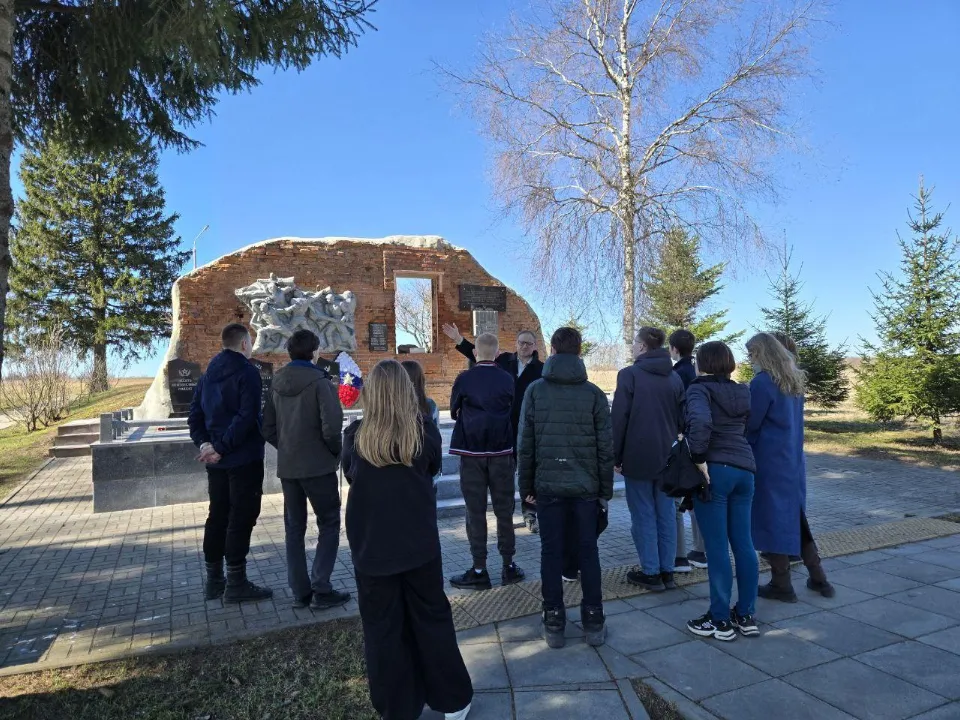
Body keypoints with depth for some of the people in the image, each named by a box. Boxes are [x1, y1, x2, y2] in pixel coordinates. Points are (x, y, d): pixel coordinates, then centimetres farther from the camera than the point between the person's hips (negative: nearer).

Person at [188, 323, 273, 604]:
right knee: (241, 518, -1)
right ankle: (236, 583, 3)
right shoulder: (247, 372, -12)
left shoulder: (209, 373, 12)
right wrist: (221, 448, -17)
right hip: (244, 459, -7)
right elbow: (247, 416, -22)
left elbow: (195, 414, 9)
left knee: (217, 515, 13)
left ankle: (214, 579, 21)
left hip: (216, 461, 8)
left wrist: (204, 443, 0)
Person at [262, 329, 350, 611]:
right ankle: (321, 590, 5)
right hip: (318, 466, -5)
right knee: (329, 525, 8)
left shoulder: (276, 383, 3)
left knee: (294, 528, 14)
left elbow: (268, 428, 7)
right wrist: (336, 451, -2)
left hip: (287, 467, 5)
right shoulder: (318, 381, -14)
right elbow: (331, 426, -19)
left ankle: (300, 592, 18)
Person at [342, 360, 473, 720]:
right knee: (433, 619, 16)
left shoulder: (355, 435, -11)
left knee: (383, 629, 13)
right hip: (419, 542, 1)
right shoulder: (425, 430, -10)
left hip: (371, 546, -1)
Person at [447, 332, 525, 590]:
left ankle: (479, 570, 6)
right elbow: (513, 411, 8)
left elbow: (454, 411, 5)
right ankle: (509, 565, 16)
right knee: (504, 509, 10)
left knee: (475, 511, 4)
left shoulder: (464, 379, -7)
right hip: (501, 452, 2)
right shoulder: (507, 379, -3)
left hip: (471, 452, -1)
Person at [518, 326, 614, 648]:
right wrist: (605, 489, 8)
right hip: (585, 486, 1)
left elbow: (525, 444, -2)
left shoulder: (535, 390, -3)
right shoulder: (594, 393, -2)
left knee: (551, 552, 8)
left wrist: (526, 486, 7)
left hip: (547, 485, 0)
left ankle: (554, 624, 16)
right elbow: (606, 446, -2)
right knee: (588, 551, 11)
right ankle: (594, 623, 19)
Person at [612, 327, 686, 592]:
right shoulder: (675, 377, 8)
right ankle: (667, 571, 16)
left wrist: (616, 456, -4)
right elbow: (682, 418, 10)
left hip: (638, 456, -5)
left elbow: (619, 419, -12)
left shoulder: (629, 374, -10)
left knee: (643, 515, 3)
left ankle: (651, 573, 8)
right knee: (666, 514, 10)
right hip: (666, 456, 5)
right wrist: (671, 446, 18)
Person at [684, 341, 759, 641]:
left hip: (715, 470, -7)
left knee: (717, 547, 0)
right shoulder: (741, 392, 13)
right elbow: (746, 427, 14)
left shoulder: (699, 389, -9)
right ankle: (747, 616, 21)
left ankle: (720, 621, 9)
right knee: (743, 543, 12)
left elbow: (700, 422, -26)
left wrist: (700, 459, -20)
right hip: (744, 469, 7)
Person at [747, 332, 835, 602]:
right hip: (793, 459, 8)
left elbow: (750, 423, -13)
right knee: (795, 516, 18)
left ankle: (781, 585, 10)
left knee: (772, 519, 2)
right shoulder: (794, 381, 11)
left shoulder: (762, 382, -16)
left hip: (769, 462, -8)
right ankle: (818, 578, 24)